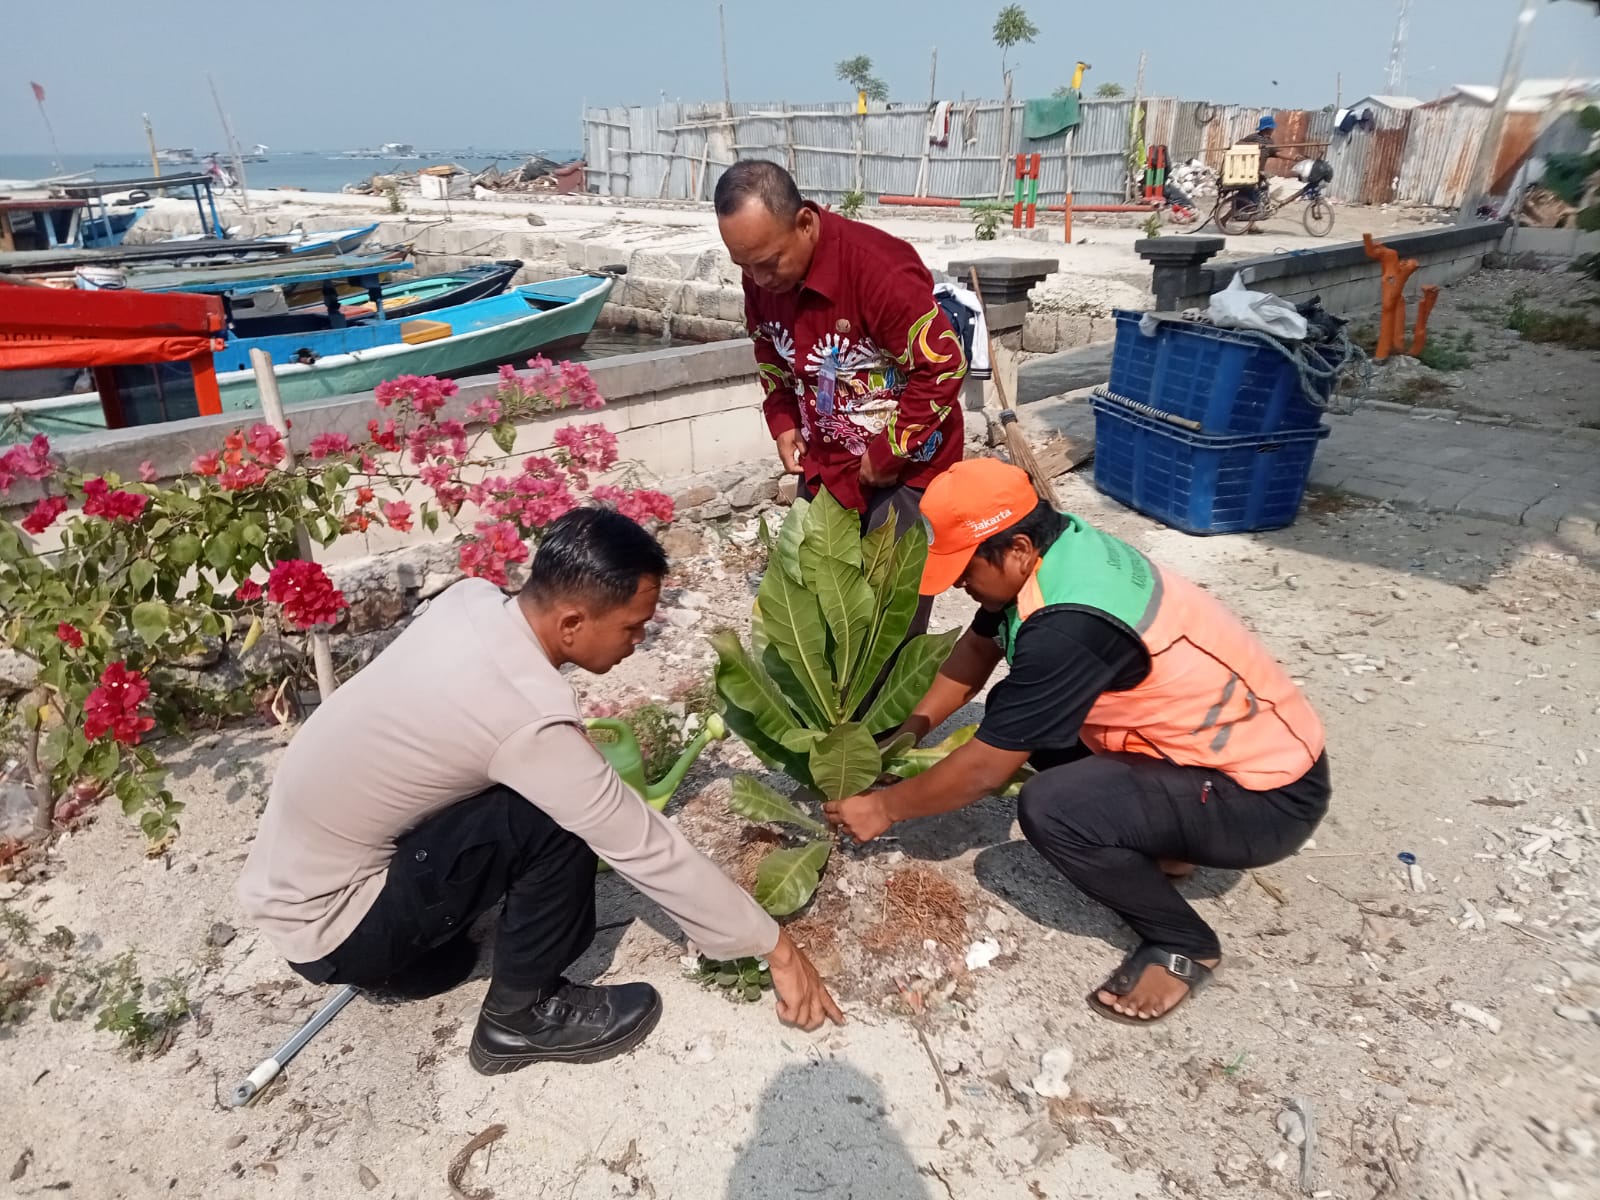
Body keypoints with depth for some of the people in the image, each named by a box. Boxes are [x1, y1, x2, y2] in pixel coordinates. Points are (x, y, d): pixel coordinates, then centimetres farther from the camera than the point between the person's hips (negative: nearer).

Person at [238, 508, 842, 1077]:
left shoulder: (472, 601, -10)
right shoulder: (527, 717, -32)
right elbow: (648, 851, -24)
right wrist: (777, 947, -13)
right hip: (324, 927, -8)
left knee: (563, 794, 6)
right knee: (555, 823, -22)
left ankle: (414, 952, 18)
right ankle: (520, 1018, -1)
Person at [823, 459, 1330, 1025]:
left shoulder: (1069, 624, -33)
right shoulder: (1058, 544, -6)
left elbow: (984, 771, -22)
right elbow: (977, 646, 9)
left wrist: (885, 807, -7)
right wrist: (906, 734, 9)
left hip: (1269, 794, -9)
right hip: (1231, 739, 9)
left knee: (1049, 808, -28)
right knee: (1016, 715, 5)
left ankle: (1182, 943, -1)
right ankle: (1153, 837, 16)